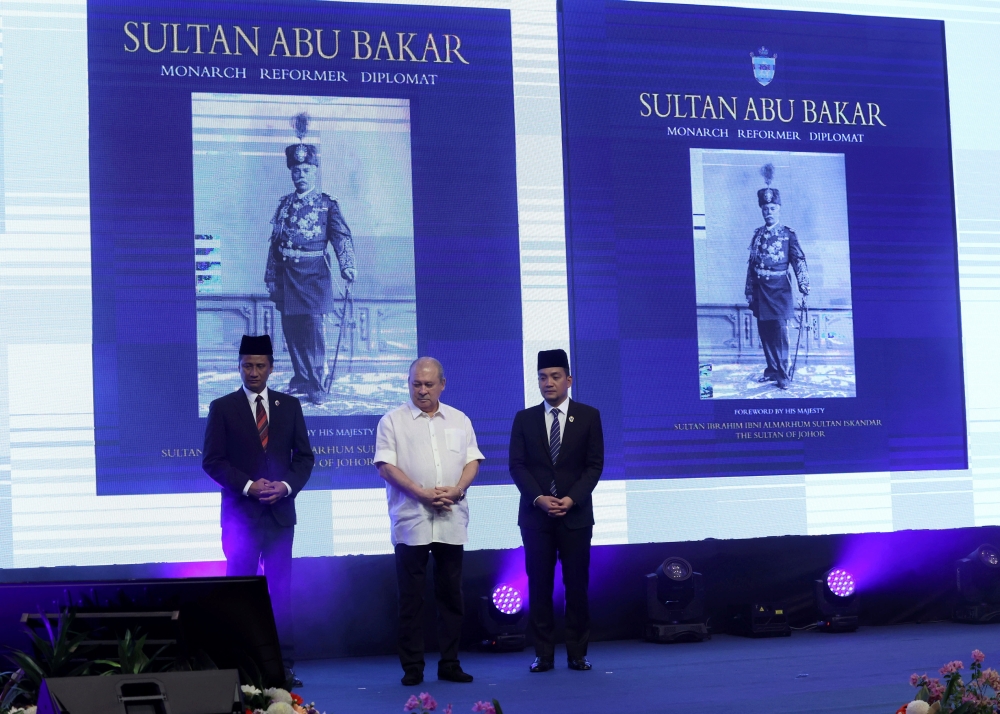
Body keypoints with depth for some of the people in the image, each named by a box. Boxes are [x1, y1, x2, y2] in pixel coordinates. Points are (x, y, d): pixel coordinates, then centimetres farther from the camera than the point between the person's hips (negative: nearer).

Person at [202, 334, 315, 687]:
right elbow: (212, 460, -2)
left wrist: (287, 486, -8)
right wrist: (248, 486, -13)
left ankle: (283, 666, 5)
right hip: (240, 512, -2)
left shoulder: (290, 406, 10)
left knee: (281, 589, 2)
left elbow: (304, 456, 10)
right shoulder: (222, 407, 3)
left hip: (280, 511, 2)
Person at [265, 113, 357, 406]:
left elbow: (341, 236, -10)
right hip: (287, 275, 4)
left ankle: (315, 385, 1)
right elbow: (275, 241, 13)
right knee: (291, 328, 8)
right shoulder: (285, 204, 11)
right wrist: (271, 277, 10)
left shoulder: (327, 204, -1)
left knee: (313, 328, -5)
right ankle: (300, 378, 21)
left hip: (313, 274, -4)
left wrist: (347, 266, -26)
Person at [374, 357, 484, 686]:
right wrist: (422, 493, -15)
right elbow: (386, 466, -5)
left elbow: (472, 461, 10)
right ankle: (412, 667, 5)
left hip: (451, 521, 3)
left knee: (451, 594, 5)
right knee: (411, 597, 0)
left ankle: (450, 663, 13)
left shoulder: (459, 421, 13)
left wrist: (457, 489, -10)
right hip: (411, 521, -3)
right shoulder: (393, 421, 3)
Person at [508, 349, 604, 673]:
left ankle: (577, 653, 6)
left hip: (576, 514, -1)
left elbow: (595, 465, 0)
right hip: (535, 514, 1)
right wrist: (540, 499, -12)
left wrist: (571, 499, -13)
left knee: (577, 585, 0)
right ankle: (543, 654, 4)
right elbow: (517, 466, 2)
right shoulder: (524, 418, 8)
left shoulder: (588, 416, 5)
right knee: (539, 585, -1)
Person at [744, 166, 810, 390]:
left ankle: (783, 374, 0)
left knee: (780, 332, -5)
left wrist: (804, 284, -19)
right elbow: (751, 263, 12)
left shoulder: (788, 235, -2)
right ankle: (772, 369, 19)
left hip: (778, 290, -5)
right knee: (764, 332, 8)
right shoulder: (757, 234, 11)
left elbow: (799, 260, -7)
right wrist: (749, 290, 10)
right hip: (760, 290, 5)